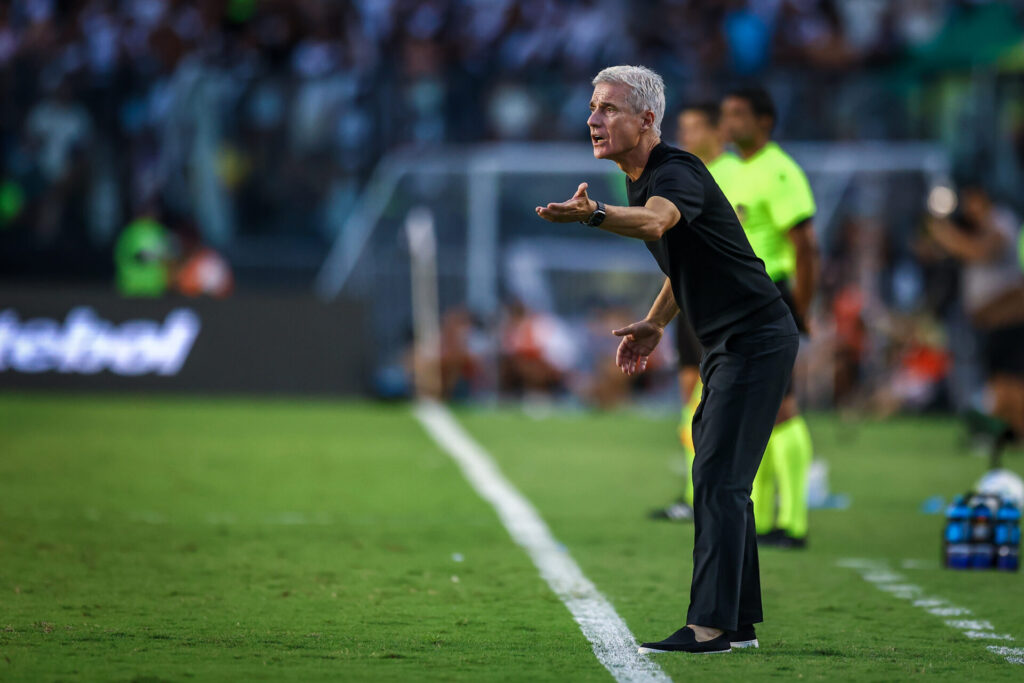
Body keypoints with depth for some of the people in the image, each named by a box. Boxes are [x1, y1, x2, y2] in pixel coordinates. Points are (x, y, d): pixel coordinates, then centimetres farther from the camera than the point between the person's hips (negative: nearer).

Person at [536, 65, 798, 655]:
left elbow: (656, 222, -46)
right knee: (721, 482, 14)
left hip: (758, 338, -11)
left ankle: (710, 624, -16)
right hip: (729, 344, 11)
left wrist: (594, 214, -63)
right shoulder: (642, 179, 10)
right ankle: (739, 621, 21)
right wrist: (656, 324, 20)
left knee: (719, 481, -14)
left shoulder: (676, 173, -21)